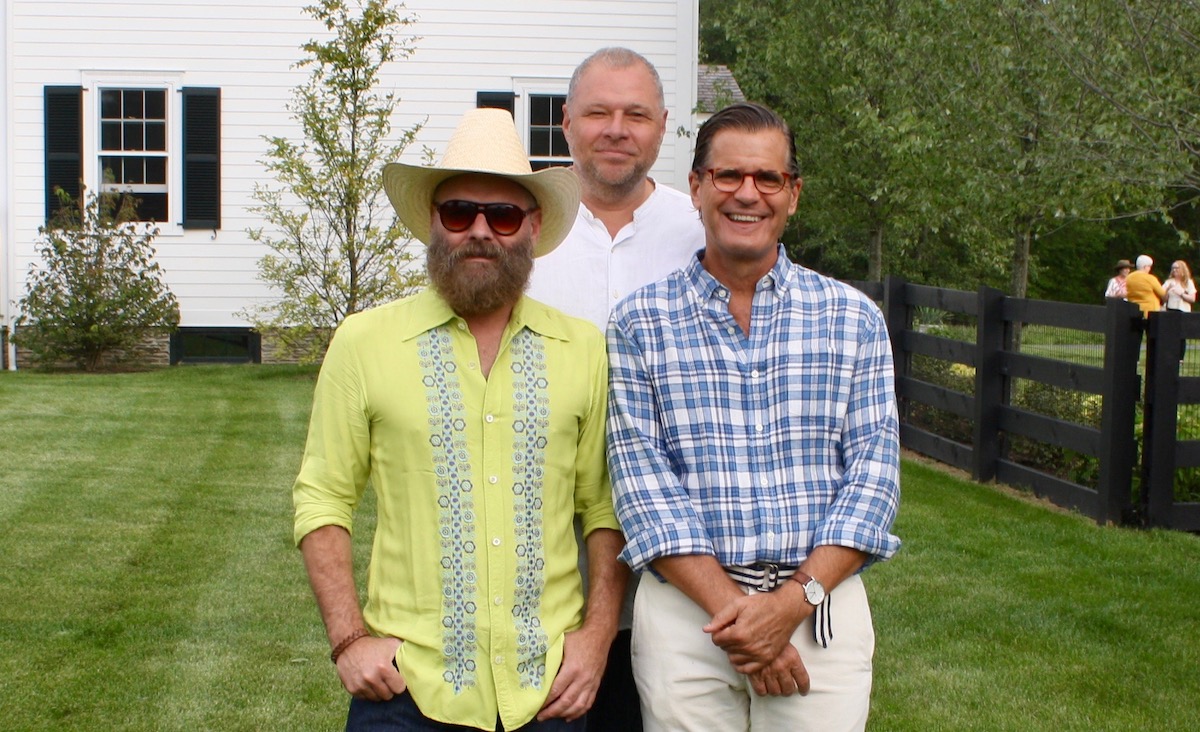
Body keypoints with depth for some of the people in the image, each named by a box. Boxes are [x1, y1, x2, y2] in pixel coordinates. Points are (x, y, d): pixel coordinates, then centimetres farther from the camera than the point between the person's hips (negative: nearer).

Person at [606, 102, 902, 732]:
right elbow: (640, 475, -5)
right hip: (685, 607, -1)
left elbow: (873, 471, 1)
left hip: (823, 609, 1)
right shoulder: (640, 324, 3)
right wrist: (732, 607, -15)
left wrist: (793, 602, -12)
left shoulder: (852, 318, 6)